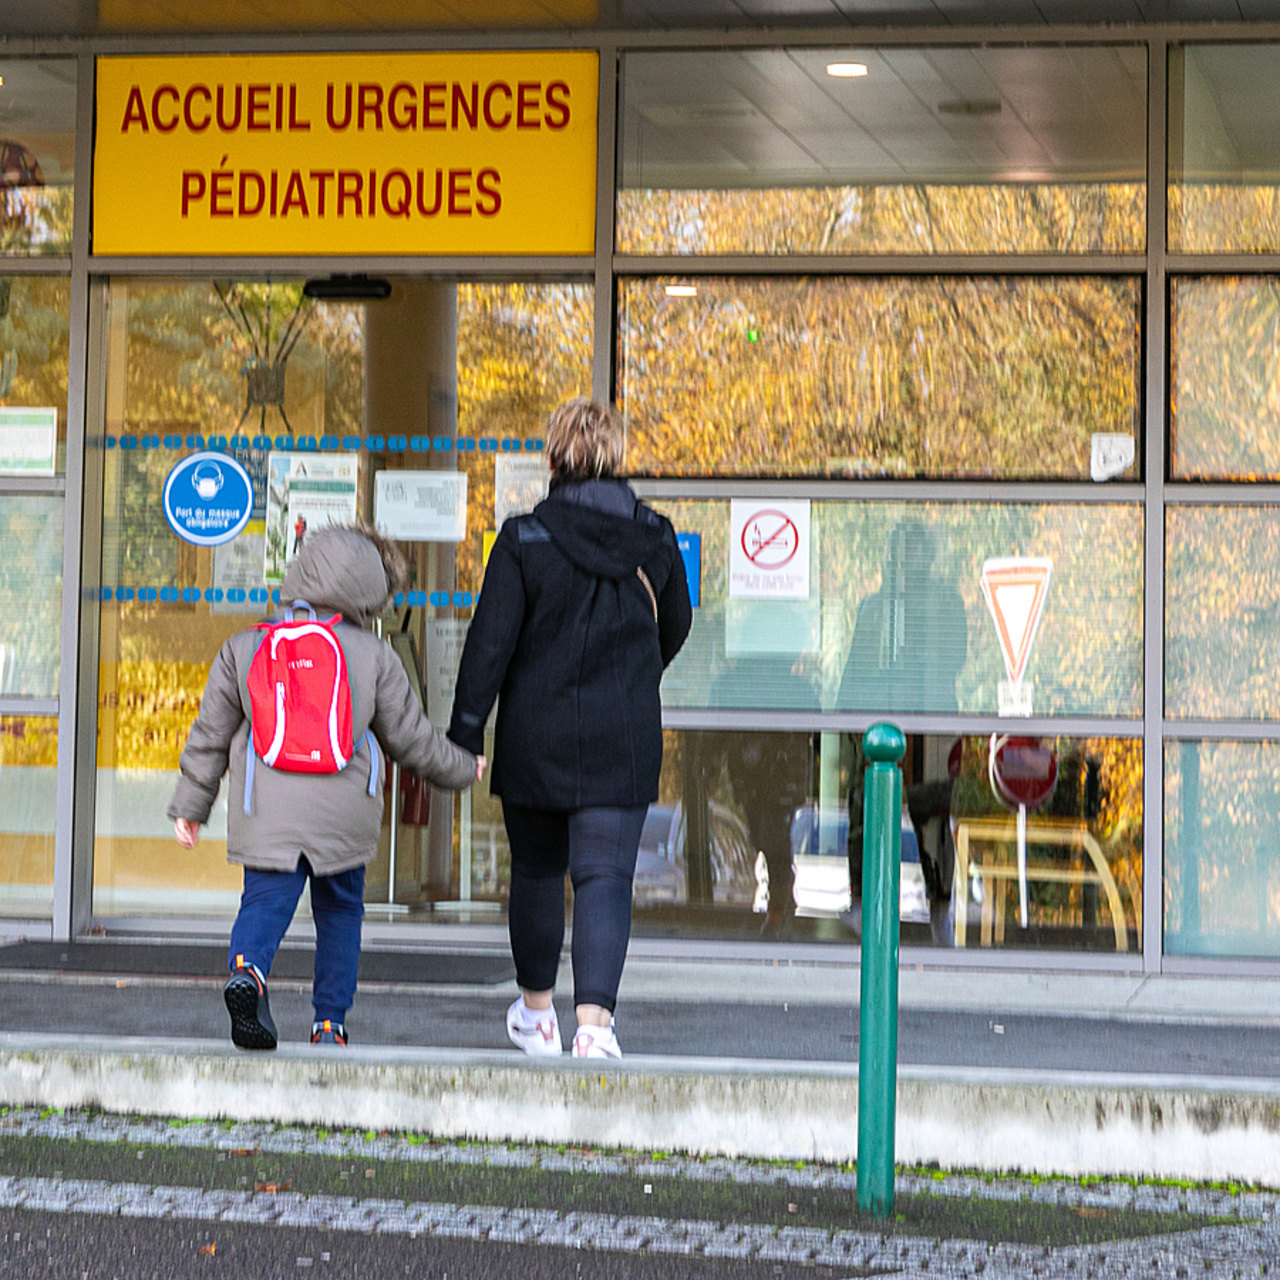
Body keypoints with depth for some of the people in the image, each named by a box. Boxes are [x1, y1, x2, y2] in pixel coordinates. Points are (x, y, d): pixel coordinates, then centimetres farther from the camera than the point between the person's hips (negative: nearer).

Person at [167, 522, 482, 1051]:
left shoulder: (244, 648, 8)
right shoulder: (375, 656, 4)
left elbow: (211, 734, 10)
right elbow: (410, 737, 11)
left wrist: (190, 805, 17)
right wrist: (461, 769, 29)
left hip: (266, 811, 0)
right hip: (344, 814, 0)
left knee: (264, 901, 0)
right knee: (339, 909, 16)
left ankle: (247, 968, -31)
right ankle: (330, 1020, 13)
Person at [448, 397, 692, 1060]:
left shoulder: (523, 539, -10)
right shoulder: (655, 539, -1)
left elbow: (490, 642, -10)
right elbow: (675, 627, 14)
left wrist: (465, 733, -3)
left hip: (535, 737, -1)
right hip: (624, 742, 1)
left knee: (536, 869, 16)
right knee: (605, 875, -1)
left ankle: (536, 1011, 31)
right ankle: (595, 1019, -17)